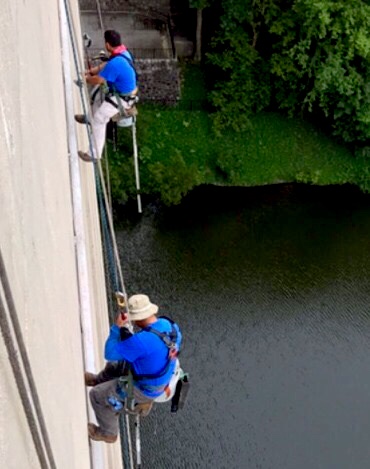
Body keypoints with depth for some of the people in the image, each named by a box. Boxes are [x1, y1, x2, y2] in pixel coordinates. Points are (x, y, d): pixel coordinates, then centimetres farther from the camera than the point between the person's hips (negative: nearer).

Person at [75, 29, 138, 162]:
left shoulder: (115, 63, -34)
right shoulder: (123, 51, -4)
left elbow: (98, 80, -22)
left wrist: (85, 79, -3)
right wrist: (91, 71, 10)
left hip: (122, 99, -10)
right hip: (124, 91, 10)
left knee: (98, 119, -14)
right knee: (98, 97, 30)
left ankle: (95, 153, -8)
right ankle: (89, 118, 56)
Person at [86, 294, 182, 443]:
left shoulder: (142, 340, -41)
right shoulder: (168, 324, -17)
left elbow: (110, 354, -28)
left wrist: (117, 327, -23)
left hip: (145, 389, -7)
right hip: (160, 377, 7)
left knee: (97, 394, 11)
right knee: (116, 364, 28)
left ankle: (108, 432, 35)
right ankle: (99, 380, 59)